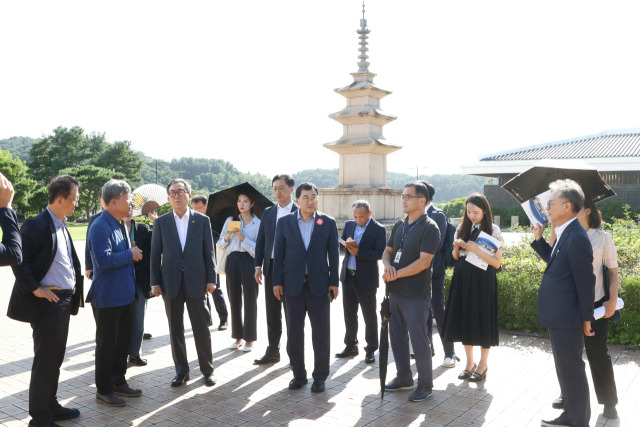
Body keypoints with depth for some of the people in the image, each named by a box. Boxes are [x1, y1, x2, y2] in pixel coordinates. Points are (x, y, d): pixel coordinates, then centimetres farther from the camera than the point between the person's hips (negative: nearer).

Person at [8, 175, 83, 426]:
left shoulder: (62, 226, 13)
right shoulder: (37, 225, -15)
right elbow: (19, 260, -21)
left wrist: (74, 285, 11)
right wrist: (34, 289, -17)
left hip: (64, 301, 9)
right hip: (47, 302, -9)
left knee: (56, 358, 17)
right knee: (45, 360, 0)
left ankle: (51, 406, 31)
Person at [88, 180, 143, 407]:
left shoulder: (120, 224, 11)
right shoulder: (100, 227, -19)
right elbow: (104, 260, -29)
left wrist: (132, 252, 7)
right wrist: (130, 254, -18)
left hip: (124, 294, 9)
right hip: (107, 297, -9)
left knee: (123, 341, 18)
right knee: (106, 345, 4)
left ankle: (118, 381, 32)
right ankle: (103, 390, 17)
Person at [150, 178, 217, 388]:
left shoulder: (202, 220, 3)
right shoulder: (161, 222, 4)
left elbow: (209, 252, 3)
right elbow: (155, 254, 4)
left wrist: (211, 279, -2)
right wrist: (155, 282, -1)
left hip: (196, 282, -1)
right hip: (171, 283, 1)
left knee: (202, 327, 4)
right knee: (175, 330, 8)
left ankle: (207, 369, 17)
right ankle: (181, 371, 21)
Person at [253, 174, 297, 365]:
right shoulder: (268, 212, 11)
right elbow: (260, 240, 12)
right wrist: (258, 265, 4)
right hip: (271, 267, 5)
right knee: (272, 312, 11)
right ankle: (273, 350, 23)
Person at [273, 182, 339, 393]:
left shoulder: (328, 223, 2)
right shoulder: (285, 222, 3)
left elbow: (333, 254, 3)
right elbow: (279, 253, 4)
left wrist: (334, 282, -2)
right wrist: (277, 282, 0)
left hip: (319, 284, -1)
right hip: (293, 284, 1)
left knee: (321, 332, 3)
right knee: (293, 332, 7)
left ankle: (320, 376, 17)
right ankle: (298, 374, 22)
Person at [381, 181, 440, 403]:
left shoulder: (429, 228, -12)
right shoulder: (399, 225, 12)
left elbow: (423, 262, -19)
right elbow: (387, 250, 16)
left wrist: (396, 274, -17)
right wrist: (388, 266, -6)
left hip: (415, 294, -8)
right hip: (395, 291, 8)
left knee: (418, 338, -1)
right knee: (397, 336, 15)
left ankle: (425, 384, 14)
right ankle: (404, 377, 31)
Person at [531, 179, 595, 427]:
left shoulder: (577, 238, -22)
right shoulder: (565, 234, 8)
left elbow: (586, 281, -19)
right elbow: (554, 260, 20)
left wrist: (586, 319, -14)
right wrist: (538, 238, 10)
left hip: (567, 318, -10)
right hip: (560, 316, 10)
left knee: (571, 369, 3)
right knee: (565, 367, 20)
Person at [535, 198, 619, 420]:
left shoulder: (602, 237, -4)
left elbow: (613, 271, -3)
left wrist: (612, 300, -12)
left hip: (595, 304, -3)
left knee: (597, 352, 2)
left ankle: (609, 402, 16)